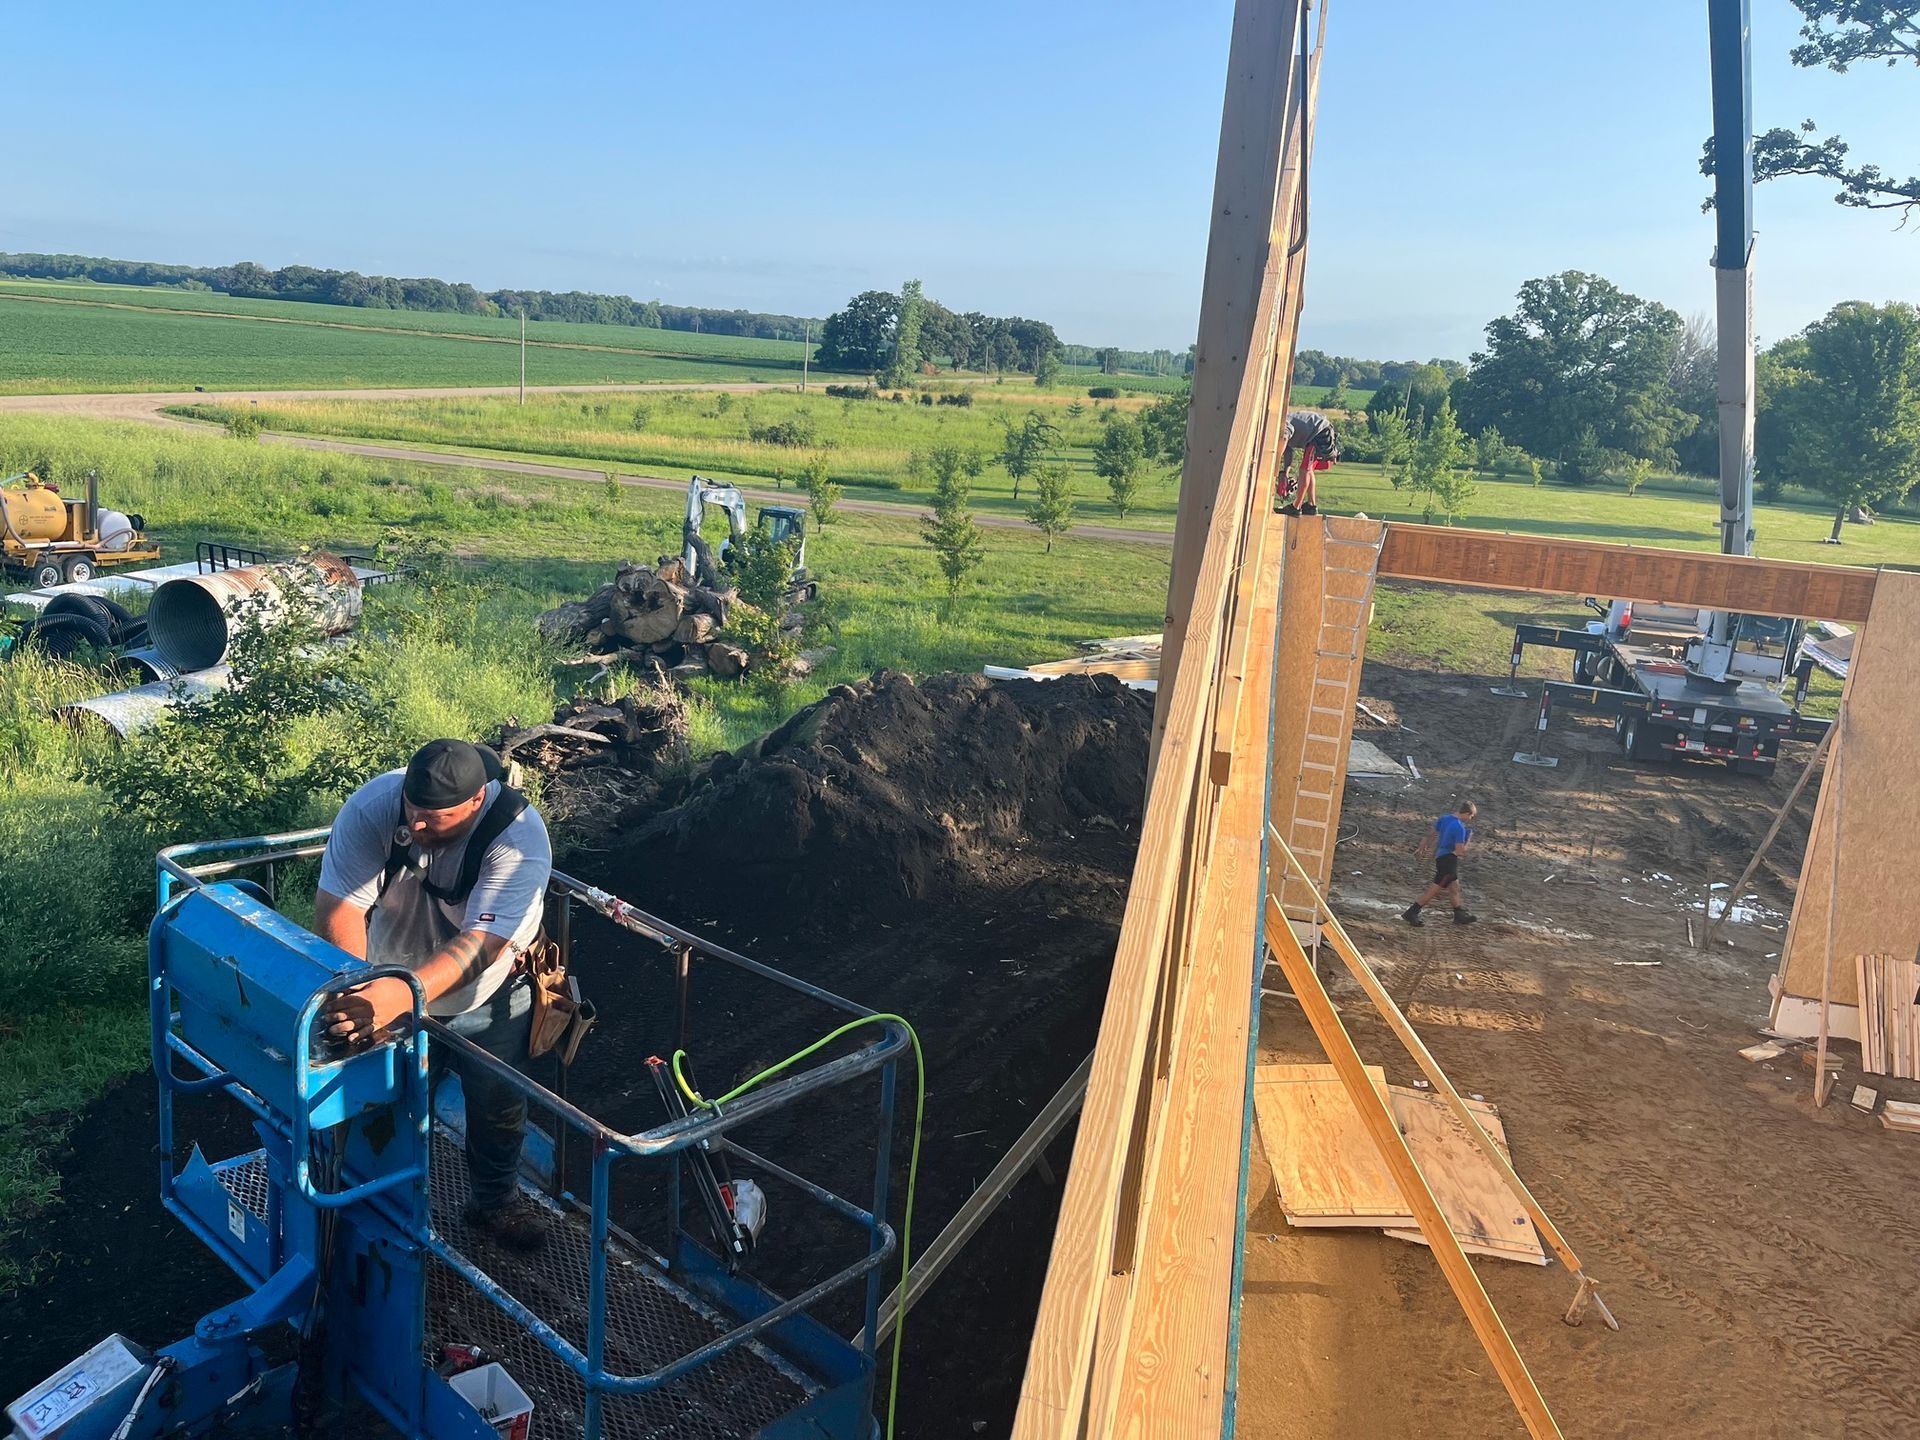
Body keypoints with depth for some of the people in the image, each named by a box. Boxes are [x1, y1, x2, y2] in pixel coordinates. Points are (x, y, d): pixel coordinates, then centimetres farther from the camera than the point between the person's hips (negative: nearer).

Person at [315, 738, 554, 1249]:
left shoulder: (520, 837, -36)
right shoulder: (373, 805, -28)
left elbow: (482, 943, -44)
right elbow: (339, 905, -31)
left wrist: (406, 992, -60)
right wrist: (355, 990, -46)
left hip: (489, 996, -1)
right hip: (392, 989, 1)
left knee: (498, 1106, 16)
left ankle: (494, 1201, 43)